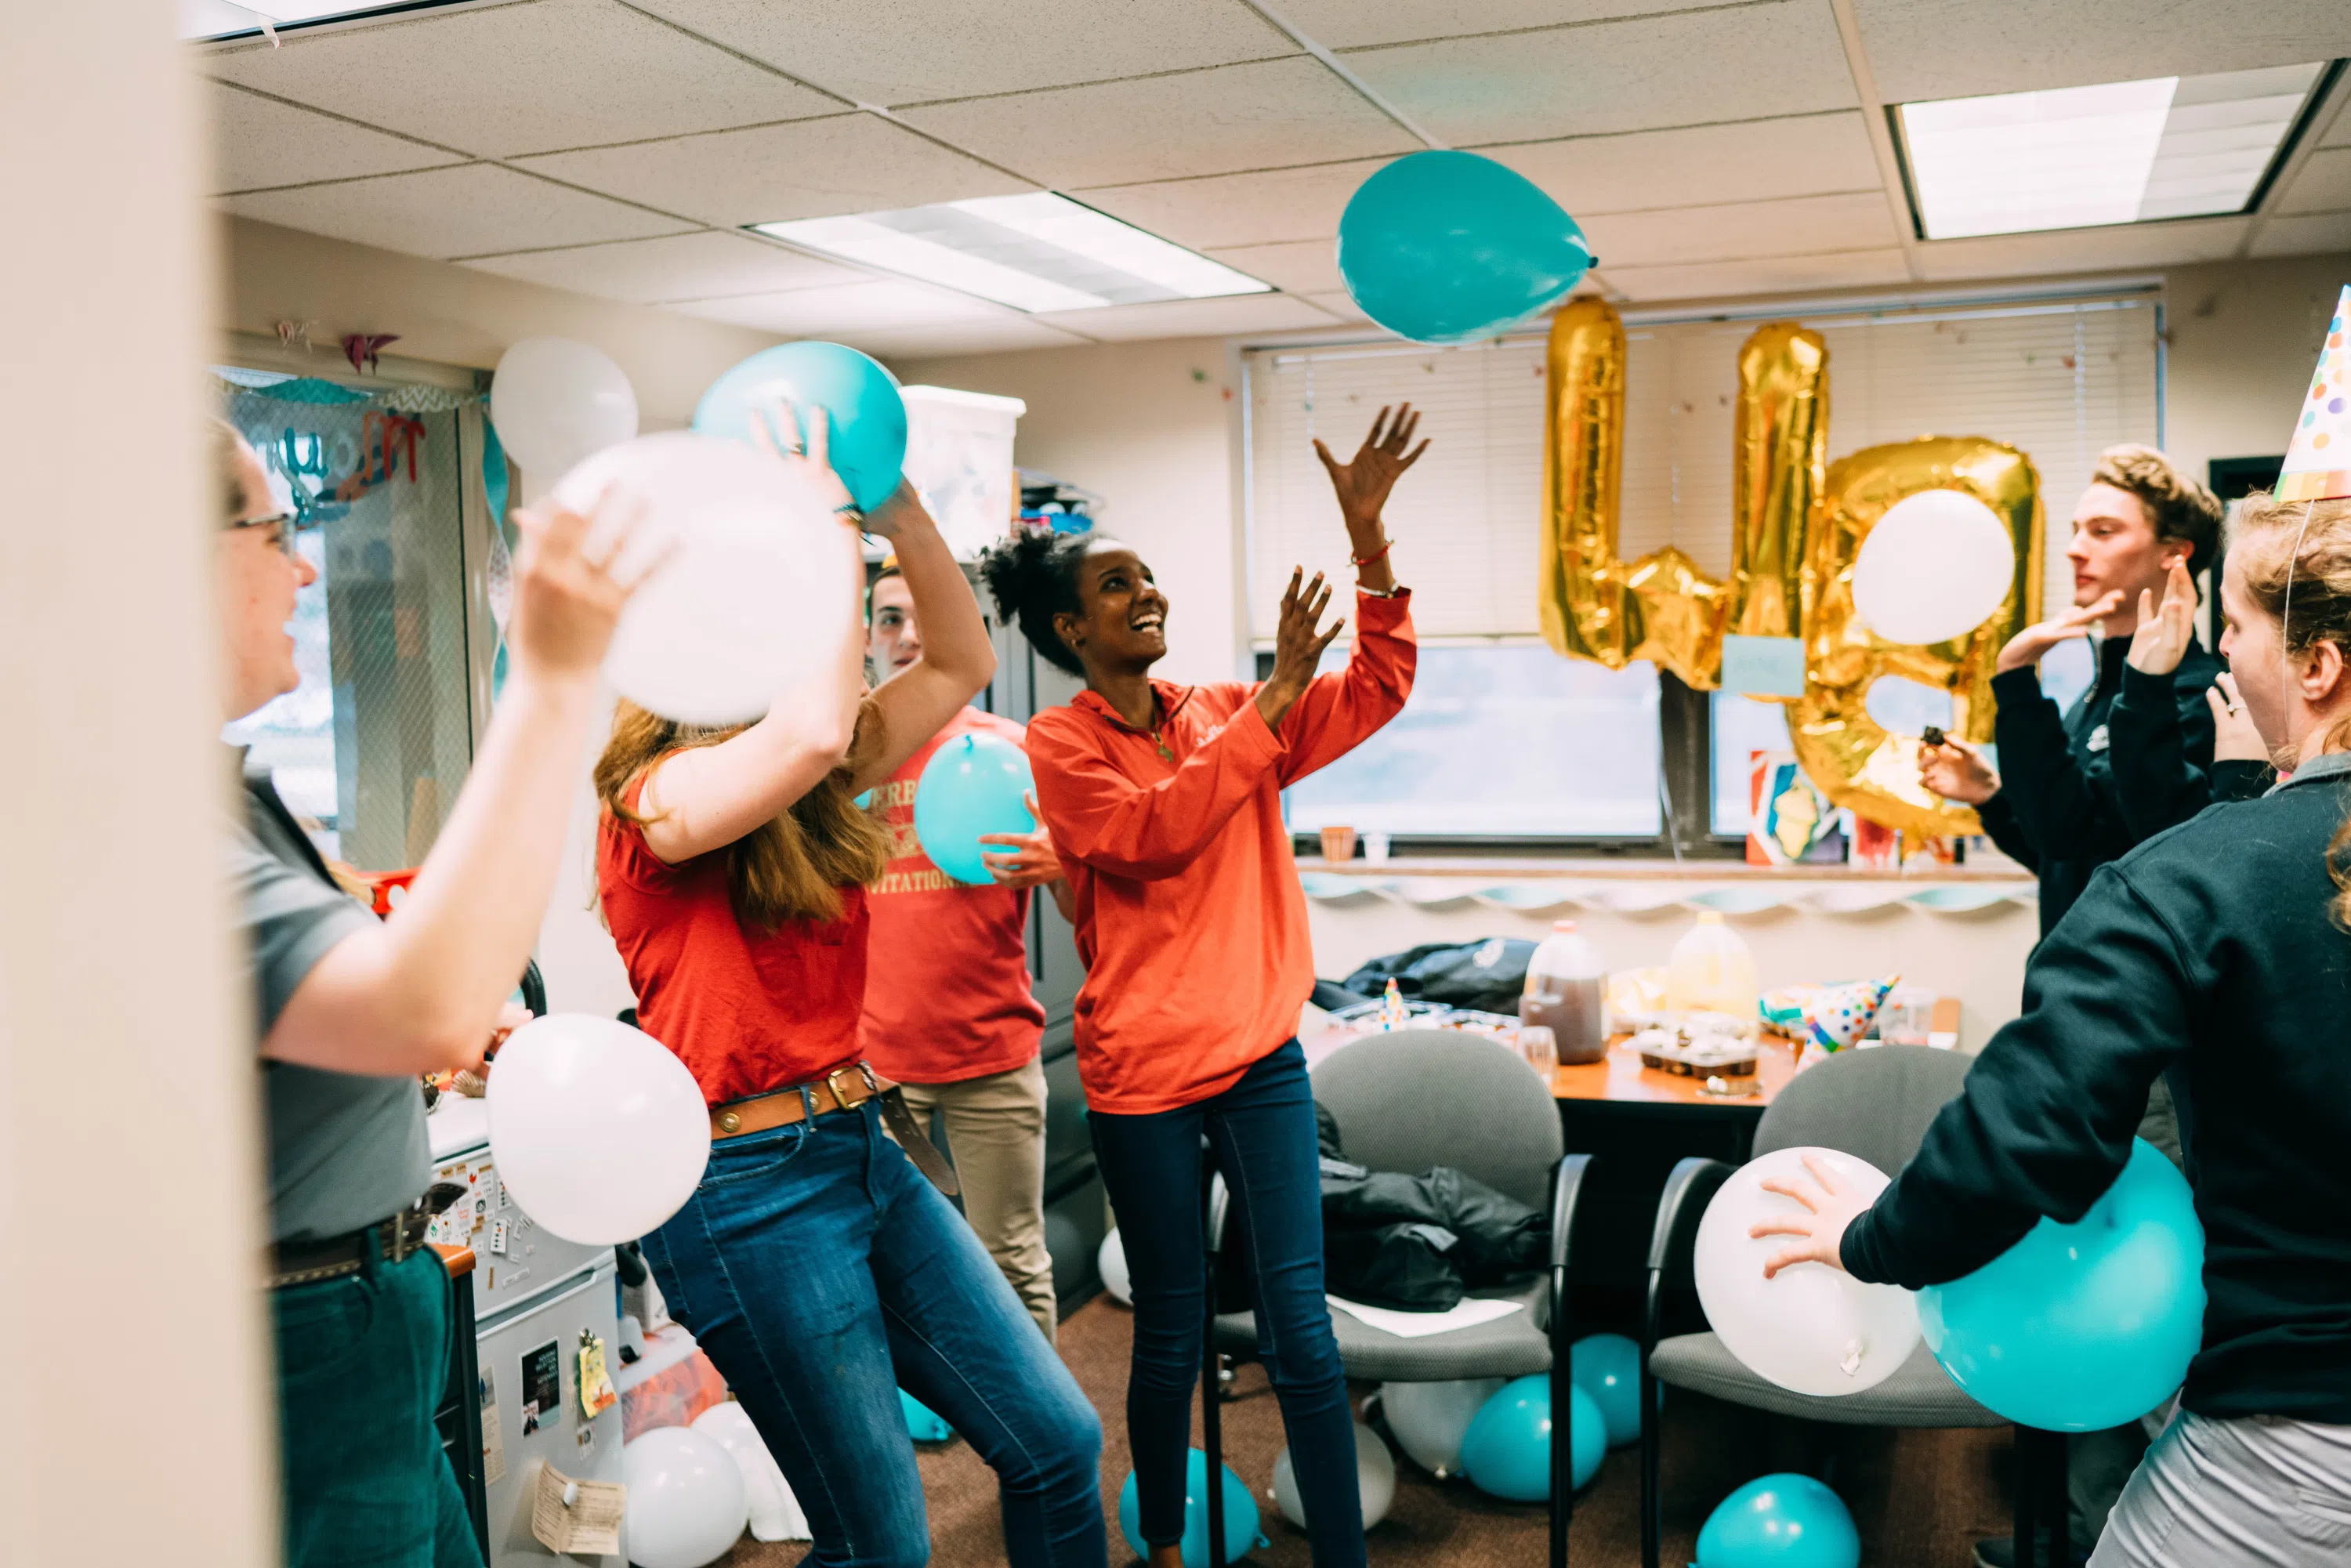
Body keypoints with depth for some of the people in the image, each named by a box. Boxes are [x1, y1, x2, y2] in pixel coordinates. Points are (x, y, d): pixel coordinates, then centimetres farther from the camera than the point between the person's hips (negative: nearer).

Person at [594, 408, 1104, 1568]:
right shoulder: (659, 796, -14)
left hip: (868, 1147, 8)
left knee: (1057, 1441, 11)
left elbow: (963, 663, 10)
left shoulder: (813, 789, 9)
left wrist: (899, 511, -1)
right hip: (751, 1188, -8)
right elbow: (813, 733, -33)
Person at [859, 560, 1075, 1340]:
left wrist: (1057, 866, -20)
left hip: (993, 1051, -1)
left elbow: (1084, 909, 2)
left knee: (1013, 1265, 2)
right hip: (873, 1055, 2)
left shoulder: (1011, 749, 2)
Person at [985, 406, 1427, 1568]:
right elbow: (1156, 832, -22)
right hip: (1141, 1074, -3)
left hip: (1260, 1055, 3)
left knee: (1300, 1328, 0)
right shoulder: (1056, 745, -6)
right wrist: (1275, 697, -21)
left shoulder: (1229, 714, 7)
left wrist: (1367, 536, -15)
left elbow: (1377, 690, -3)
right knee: (1171, 1336, 10)